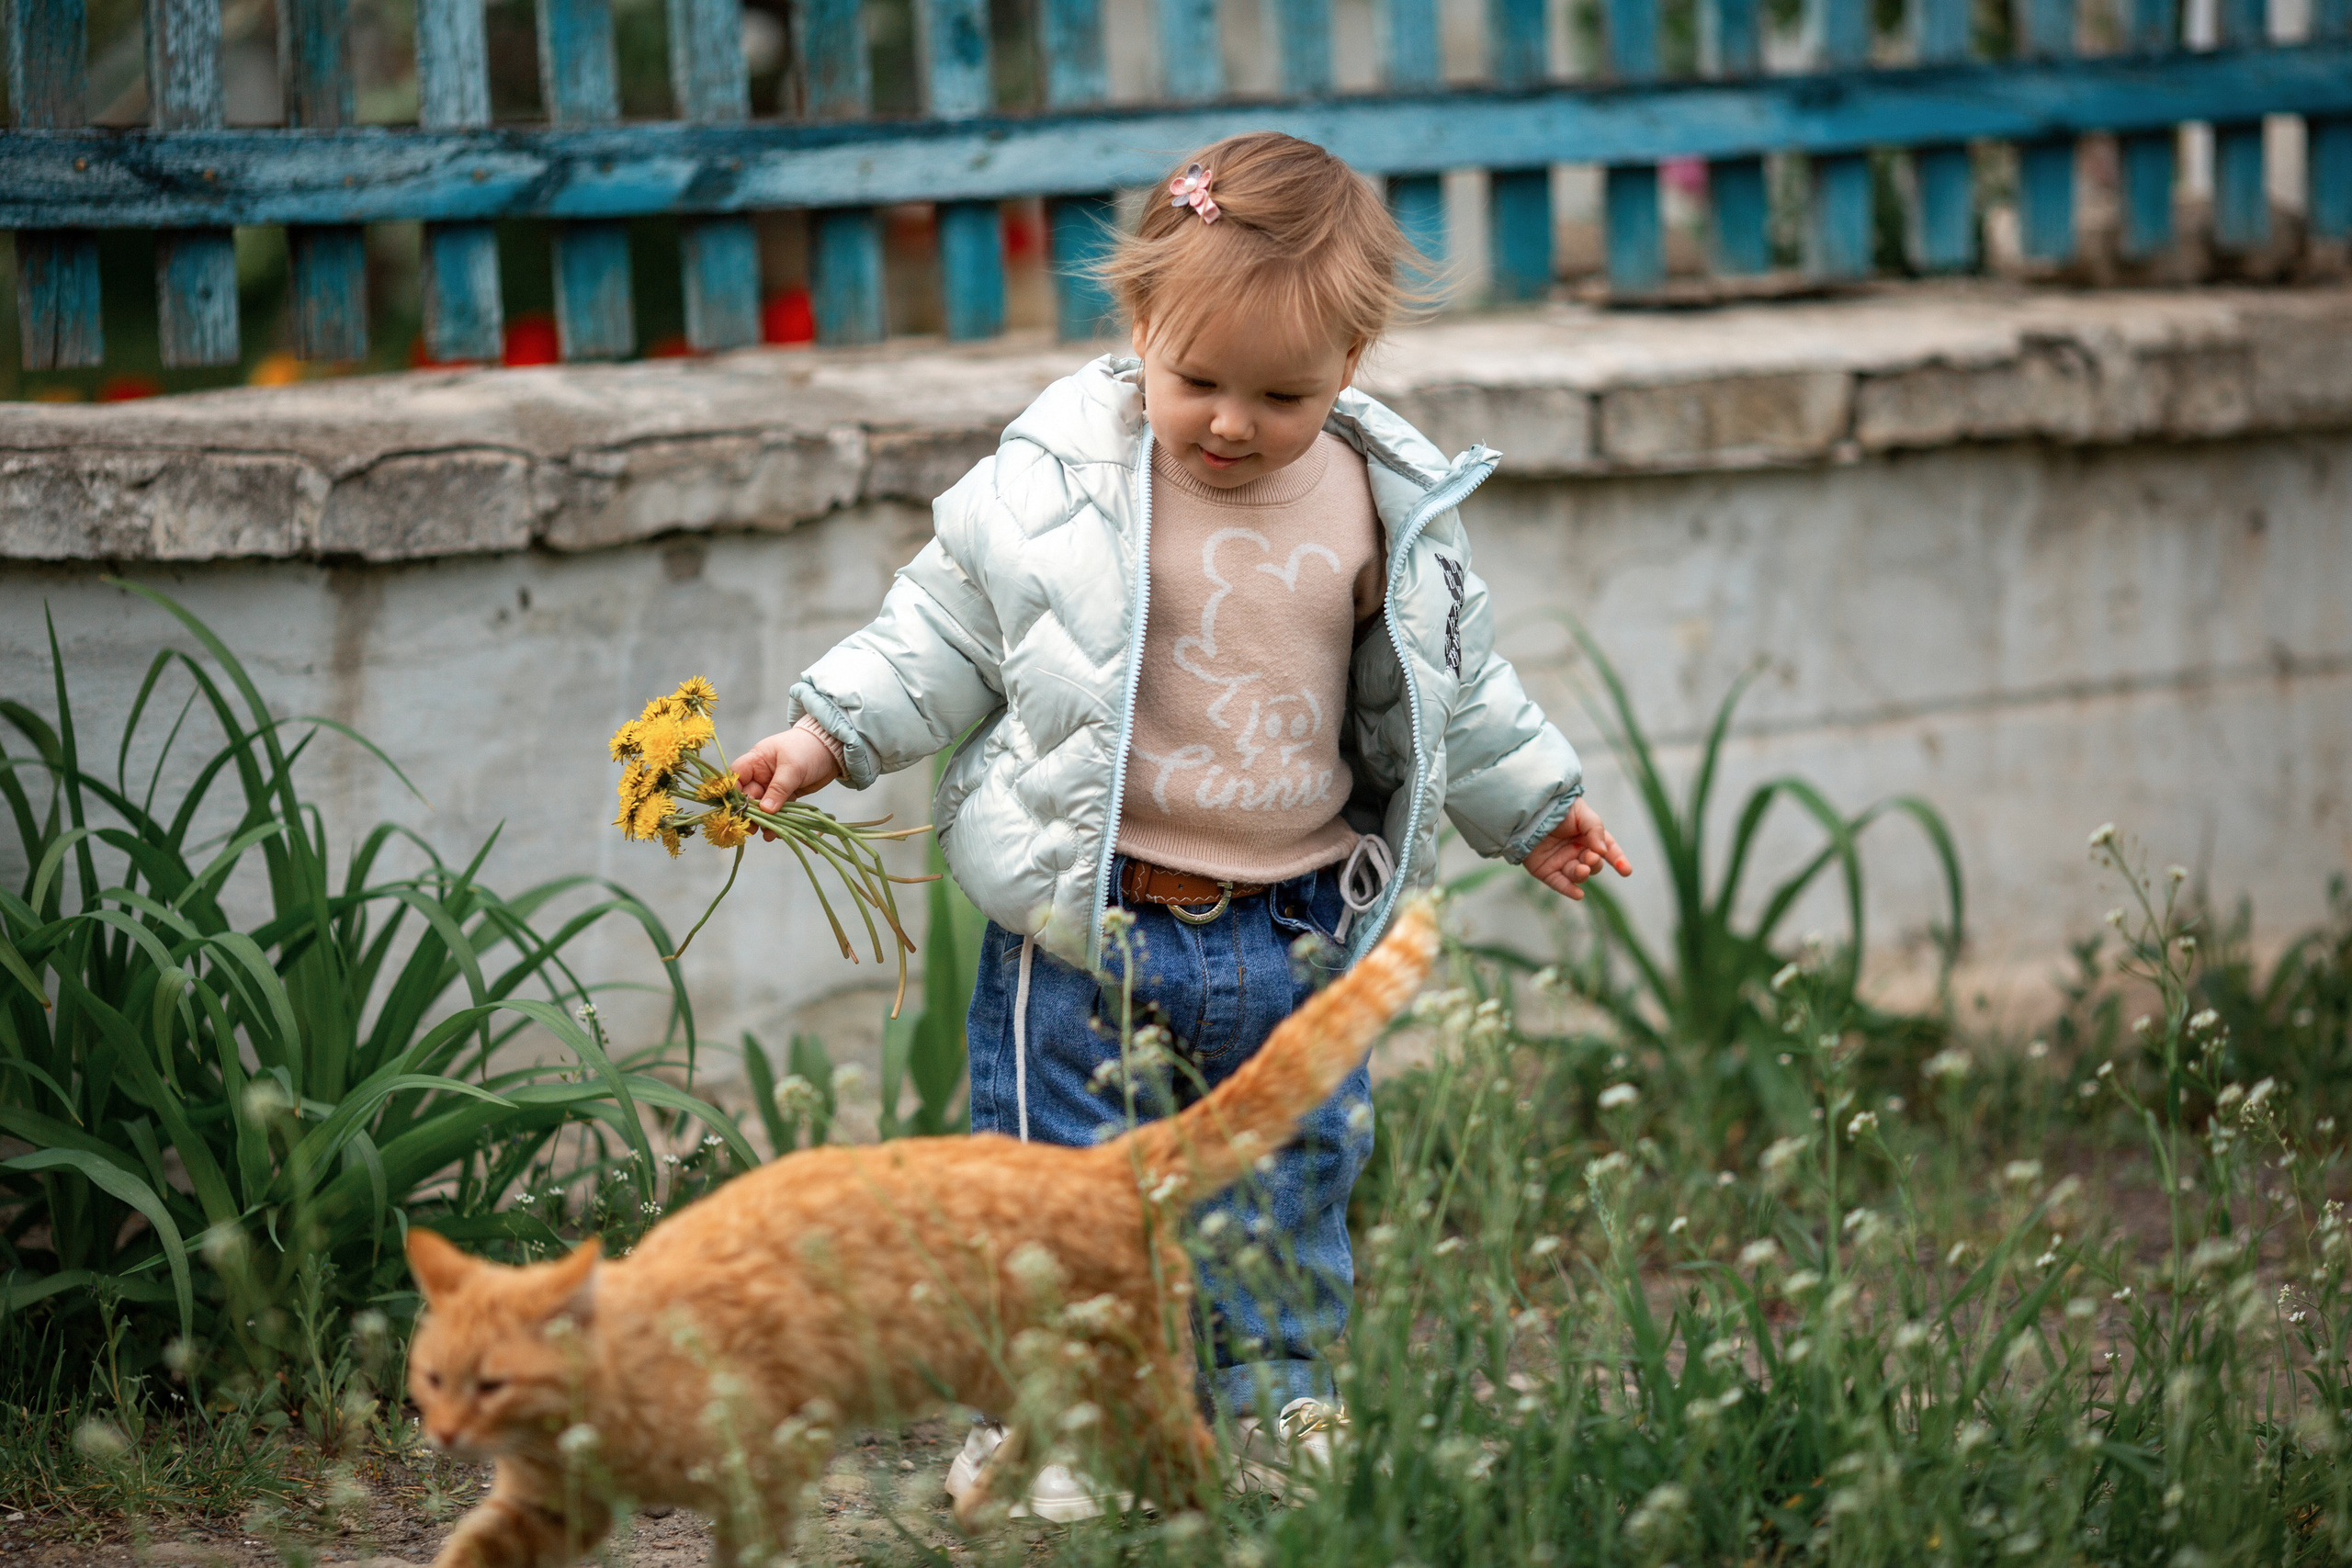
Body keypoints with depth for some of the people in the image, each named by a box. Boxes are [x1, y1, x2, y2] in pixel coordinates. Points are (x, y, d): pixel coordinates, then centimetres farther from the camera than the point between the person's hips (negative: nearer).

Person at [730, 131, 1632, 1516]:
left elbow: (1454, 684, 14)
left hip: (1296, 933, 3)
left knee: (1293, 1182, 12)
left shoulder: (1384, 507, -2)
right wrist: (836, 731, -4)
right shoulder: (1059, 482, -10)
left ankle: (1276, 1410, 28)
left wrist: (1528, 804, 22)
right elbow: (947, 631, 2)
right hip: (1090, 920, -2)